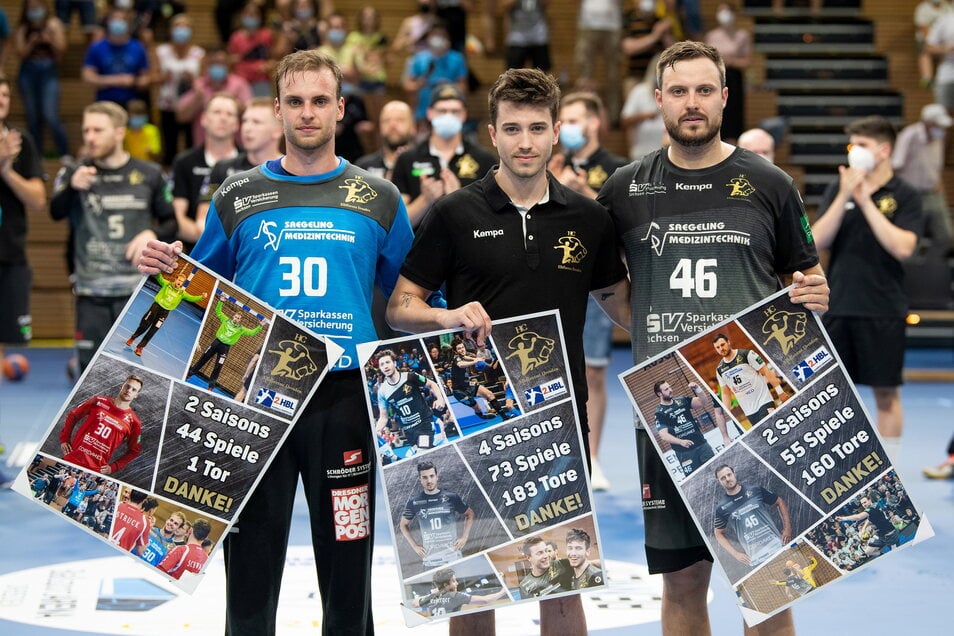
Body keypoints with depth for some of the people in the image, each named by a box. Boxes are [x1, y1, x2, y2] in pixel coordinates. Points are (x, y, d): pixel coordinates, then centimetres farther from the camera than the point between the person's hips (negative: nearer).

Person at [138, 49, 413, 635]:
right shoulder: (238, 197, 7)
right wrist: (169, 272, -6)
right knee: (250, 570, 7)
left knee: (348, 567, 8)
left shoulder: (379, 199, 6)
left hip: (345, 396, 0)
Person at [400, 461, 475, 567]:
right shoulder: (414, 502, 4)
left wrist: (464, 537, 5)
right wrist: (414, 546, 8)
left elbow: (470, 514, 16)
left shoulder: (451, 497, 2)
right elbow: (404, 525, 18)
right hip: (430, 560, 0)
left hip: (453, 556, 0)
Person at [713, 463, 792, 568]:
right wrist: (735, 554, 2)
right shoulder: (721, 507, 3)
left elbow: (780, 502, 15)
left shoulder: (756, 491, 4)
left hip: (777, 543, 1)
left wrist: (787, 528, 4)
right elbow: (719, 533, 13)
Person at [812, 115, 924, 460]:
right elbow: (817, 240, -3)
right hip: (837, 307, 3)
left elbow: (902, 247, -17)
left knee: (886, 393, 5)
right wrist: (844, 196, -13)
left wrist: (866, 201, -17)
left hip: (883, 311, -3)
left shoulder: (905, 196, -3)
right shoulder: (838, 189, 6)